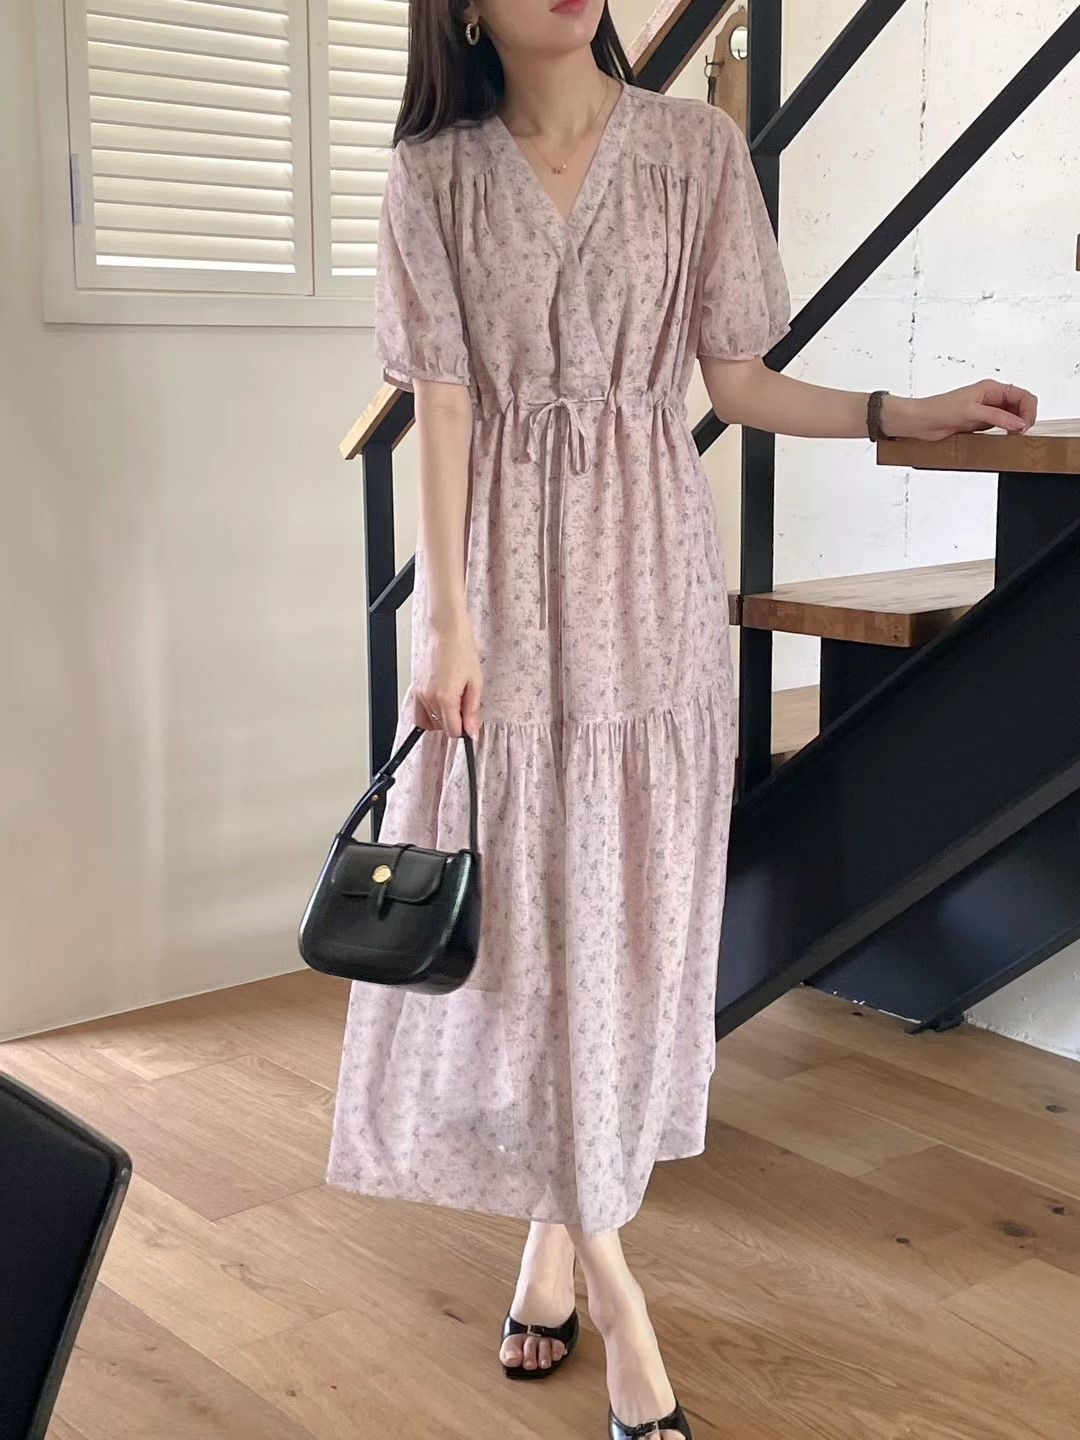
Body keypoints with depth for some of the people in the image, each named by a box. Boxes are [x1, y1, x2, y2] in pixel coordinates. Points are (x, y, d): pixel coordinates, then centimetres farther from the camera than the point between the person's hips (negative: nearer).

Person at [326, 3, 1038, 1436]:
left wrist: (912, 414, 0)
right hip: (505, 575, 0)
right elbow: (442, 405, -4)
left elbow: (736, 382, 6)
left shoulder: (697, 148, 2)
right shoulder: (434, 176, 2)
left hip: (645, 575, 1)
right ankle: (614, 1292, 9)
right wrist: (448, 619, -12)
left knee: (622, 903, 4)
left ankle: (562, 1228, 23)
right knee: (520, 903, -1)